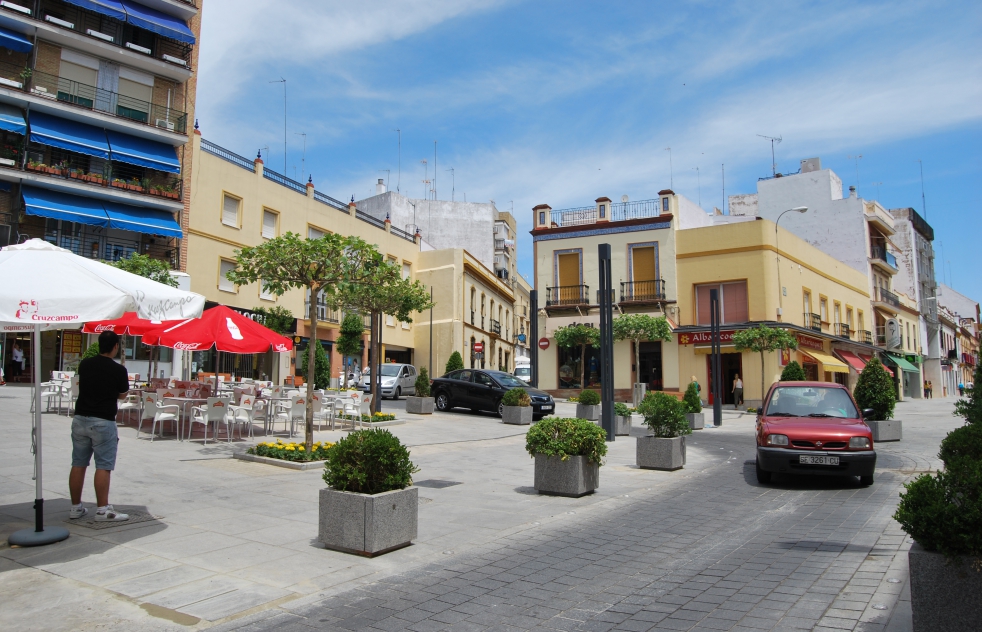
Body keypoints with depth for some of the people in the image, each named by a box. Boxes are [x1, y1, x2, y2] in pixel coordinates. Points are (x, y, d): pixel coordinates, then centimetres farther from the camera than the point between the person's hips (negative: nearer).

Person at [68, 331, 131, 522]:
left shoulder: (84, 365, 3)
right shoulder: (118, 370, -10)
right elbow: (122, 395, 5)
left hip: (80, 419, 5)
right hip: (103, 422, -5)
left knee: (78, 465, 10)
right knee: (103, 466, -3)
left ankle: (76, 507, 18)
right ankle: (102, 510, -2)